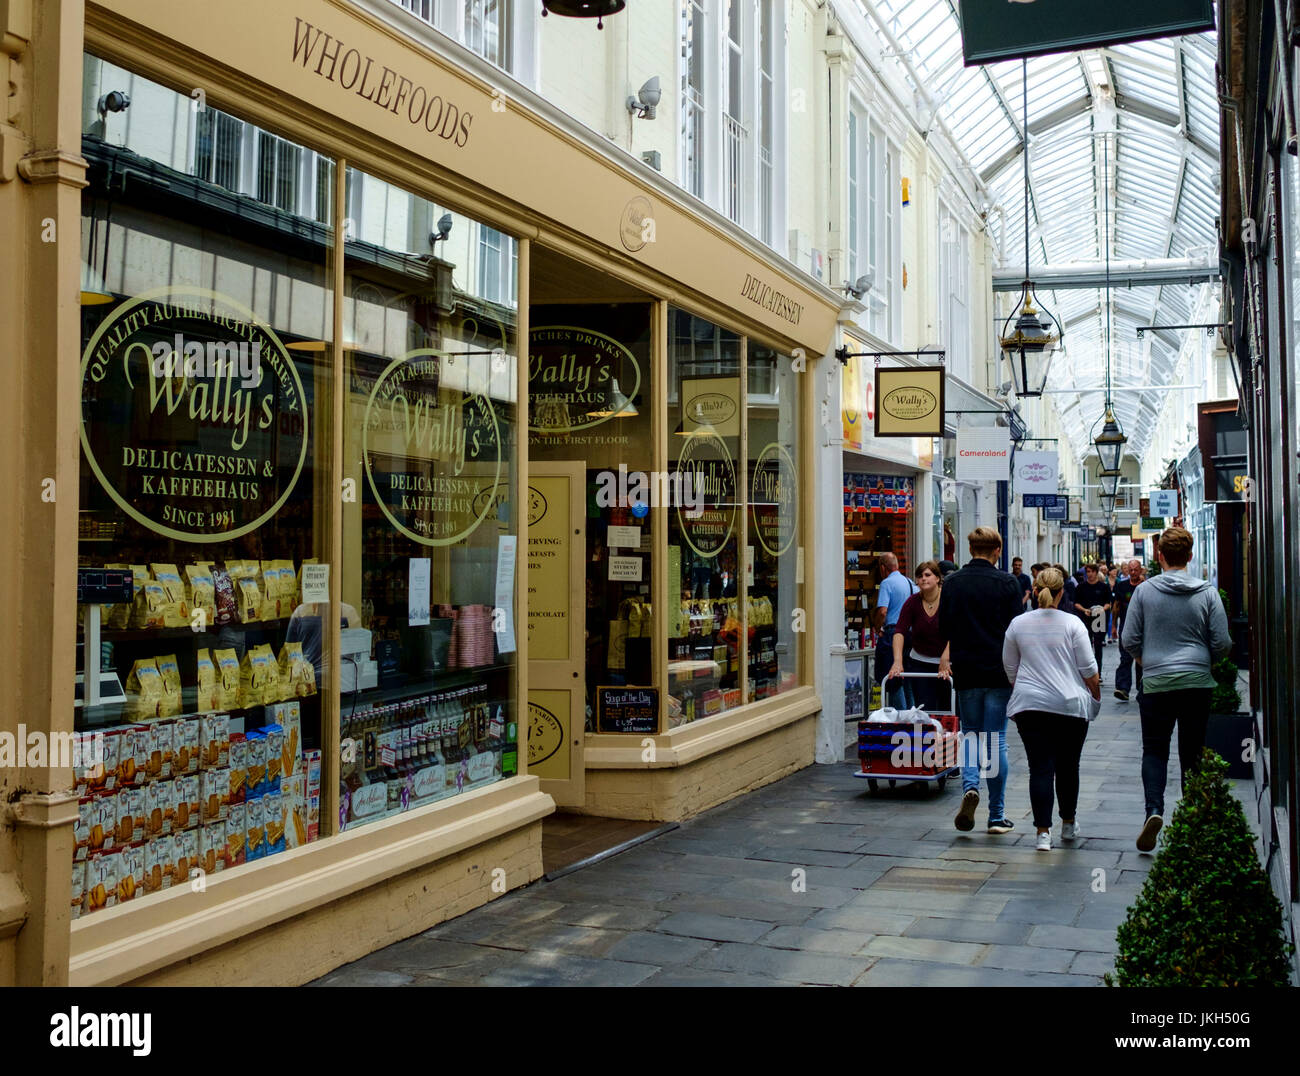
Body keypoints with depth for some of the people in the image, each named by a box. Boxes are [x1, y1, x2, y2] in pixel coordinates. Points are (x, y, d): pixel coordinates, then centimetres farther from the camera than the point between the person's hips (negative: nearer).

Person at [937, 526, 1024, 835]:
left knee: (970, 734, 15)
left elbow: (944, 630, 7)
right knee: (996, 739, 4)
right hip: (999, 672, -2)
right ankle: (997, 816, 7)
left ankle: (970, 786, -11)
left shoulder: (952, 583, 2)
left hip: (965, 672, 2)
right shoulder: (1007, 583, -5)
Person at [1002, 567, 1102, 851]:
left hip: (1029, 705, 1)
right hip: (1070, 705, -1)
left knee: (1040, 767, 0)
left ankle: (1043, 832, -6)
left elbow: (1010, 667, 11)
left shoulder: (1018, 624, 3)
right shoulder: (1072, 623, -4)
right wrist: (1096, 695, 14)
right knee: (1068, 766, 13)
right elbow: (1089, 669, -2)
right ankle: (1068, 824, 27)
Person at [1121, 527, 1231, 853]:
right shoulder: (1207, 592, -3)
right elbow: (1222, 643, -1)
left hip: (1156, 682, -1)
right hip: (1198, 683, 1)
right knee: (1193, 753, 12)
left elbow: (1129, 639, -2)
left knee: (1154, 750, 8)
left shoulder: (1144, 591, -4)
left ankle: (1154, 809, -13)